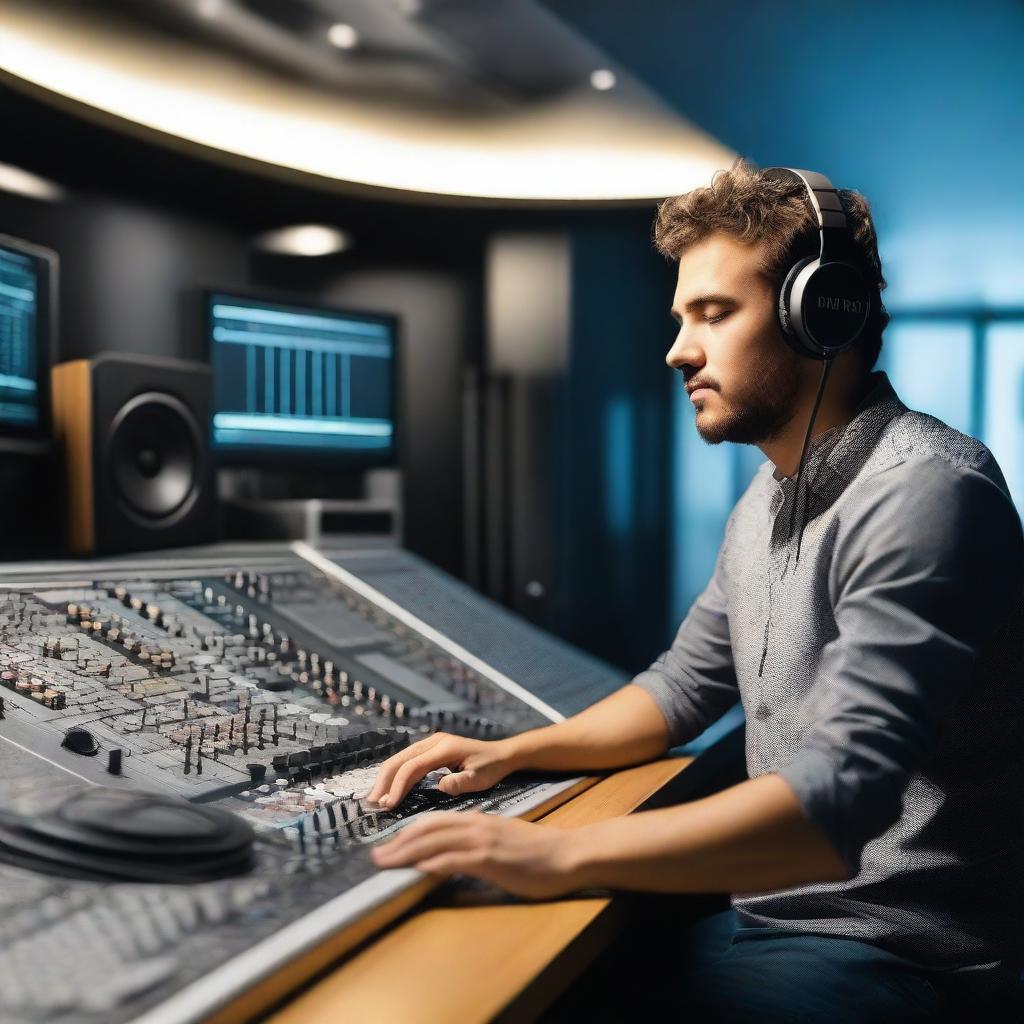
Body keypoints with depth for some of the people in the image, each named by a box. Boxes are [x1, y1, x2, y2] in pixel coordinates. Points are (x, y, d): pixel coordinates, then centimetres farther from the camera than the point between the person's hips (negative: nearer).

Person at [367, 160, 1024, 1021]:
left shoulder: (924, 492, -21)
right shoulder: (768, 497, 10)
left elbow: (841, 795, -31)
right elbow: (685, 687, 16)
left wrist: (559, 855, -33)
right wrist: (511, 754, 3)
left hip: (892, 948, -8)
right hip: (776, 909, 8)